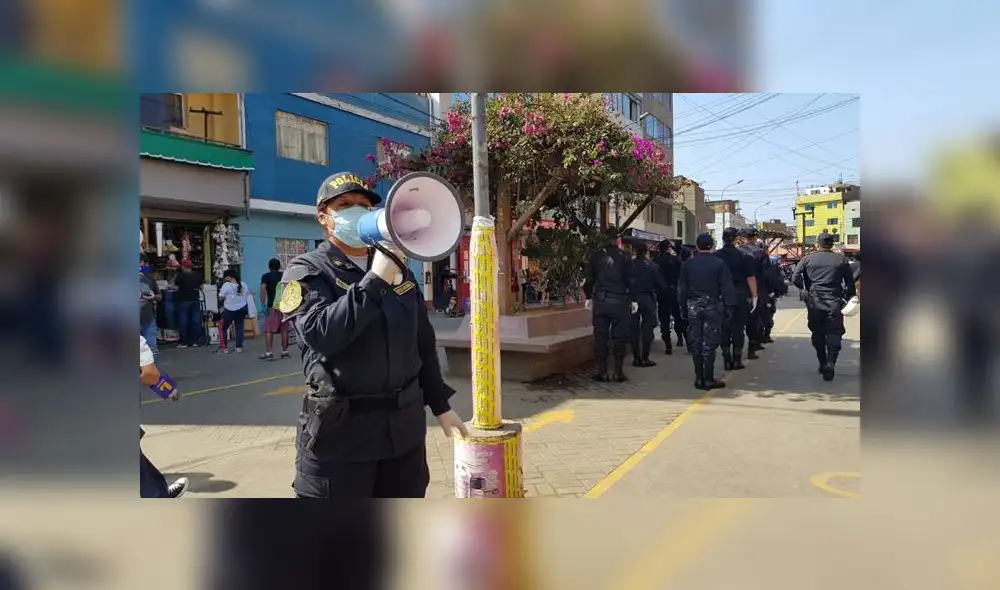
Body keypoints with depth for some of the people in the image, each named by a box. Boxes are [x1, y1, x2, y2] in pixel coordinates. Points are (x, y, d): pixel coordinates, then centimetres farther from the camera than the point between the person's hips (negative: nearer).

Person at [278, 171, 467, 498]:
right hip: (340, 428, -5)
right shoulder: (306, 271, -4)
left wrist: (440, 405, 15)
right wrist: (376, 281, -23)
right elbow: (321, 334, -24)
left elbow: (423, 345, 17)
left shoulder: (398, 269, 12)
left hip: (404, 424, 6)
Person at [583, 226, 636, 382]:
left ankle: (602, 371, 7)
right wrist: (633, 300, 5)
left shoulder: (595, 257, 3)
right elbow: (630, 280, -3)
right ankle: (618, 371, 3)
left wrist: (589, 297, 16)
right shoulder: (624, 257, -3)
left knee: (600, 336, 6)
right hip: (619, 301, -2)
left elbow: (588, 280, 5)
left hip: (600, 301, 2)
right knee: (619, 335, 3)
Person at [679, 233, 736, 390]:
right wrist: (730, 305, -3)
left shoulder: (688, 264, 3)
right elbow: (726, 287, -6)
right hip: (712, 306, -2)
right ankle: (709, 379, 0)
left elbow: (681, 288, 6)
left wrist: (684, 306, 12)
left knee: (695, 343, 8)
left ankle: (699, 378, 11)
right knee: (709, 343, -1)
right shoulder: (719, 263, -5)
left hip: (693, 306, 2)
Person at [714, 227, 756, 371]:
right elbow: (750, 278, -8)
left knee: (724, 329, 8)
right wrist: (754, 296, -1)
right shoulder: (743, 255, -6)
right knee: (738, 328, 5)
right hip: (740, 296, -1)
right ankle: (737, 360, 7)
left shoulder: (715, 256, -1)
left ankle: (727, 360, 9)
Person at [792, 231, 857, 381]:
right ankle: (830, 362, -19)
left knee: (818, 334, 13)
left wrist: (805, 289, 9)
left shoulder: (808, 258, 3)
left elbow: (795, 278, -7)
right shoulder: (841, 259, 5)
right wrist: (846, 297, 14)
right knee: (834, 333, 1)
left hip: (814, 302, 1)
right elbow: (850, 283, 4)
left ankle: (822, 364, 17)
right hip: (834, 303, -1)